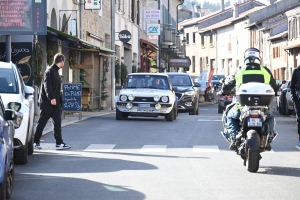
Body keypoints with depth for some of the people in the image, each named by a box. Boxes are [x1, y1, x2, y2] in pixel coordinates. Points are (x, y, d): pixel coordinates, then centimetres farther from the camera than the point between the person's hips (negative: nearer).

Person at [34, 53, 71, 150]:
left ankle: (59, 143, 1)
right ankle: (35, 142, 7)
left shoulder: (55, 71, 18)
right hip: (47, 102, -9)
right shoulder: (49, 71, -11)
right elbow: (47, 86, -21)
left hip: (55, 103, 9)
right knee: (41, 122, -1)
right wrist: (51, 98, -29)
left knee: (57, 122, 3)